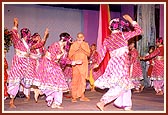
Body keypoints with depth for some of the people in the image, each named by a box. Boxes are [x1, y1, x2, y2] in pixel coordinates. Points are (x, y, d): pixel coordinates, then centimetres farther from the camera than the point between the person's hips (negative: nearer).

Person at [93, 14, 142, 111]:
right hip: (121, 63, -7)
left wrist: (98, 63, 25)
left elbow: (102, 52, 10)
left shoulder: (107, 39, 7)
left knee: (125, 84, 16)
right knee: (120, 86, -5)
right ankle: (102, 102, -13)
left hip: (113, 63, 7)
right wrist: (131, 21, 12)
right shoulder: (122, 35, -5)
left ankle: (127, 106, 20)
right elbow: (138, 31, 2)